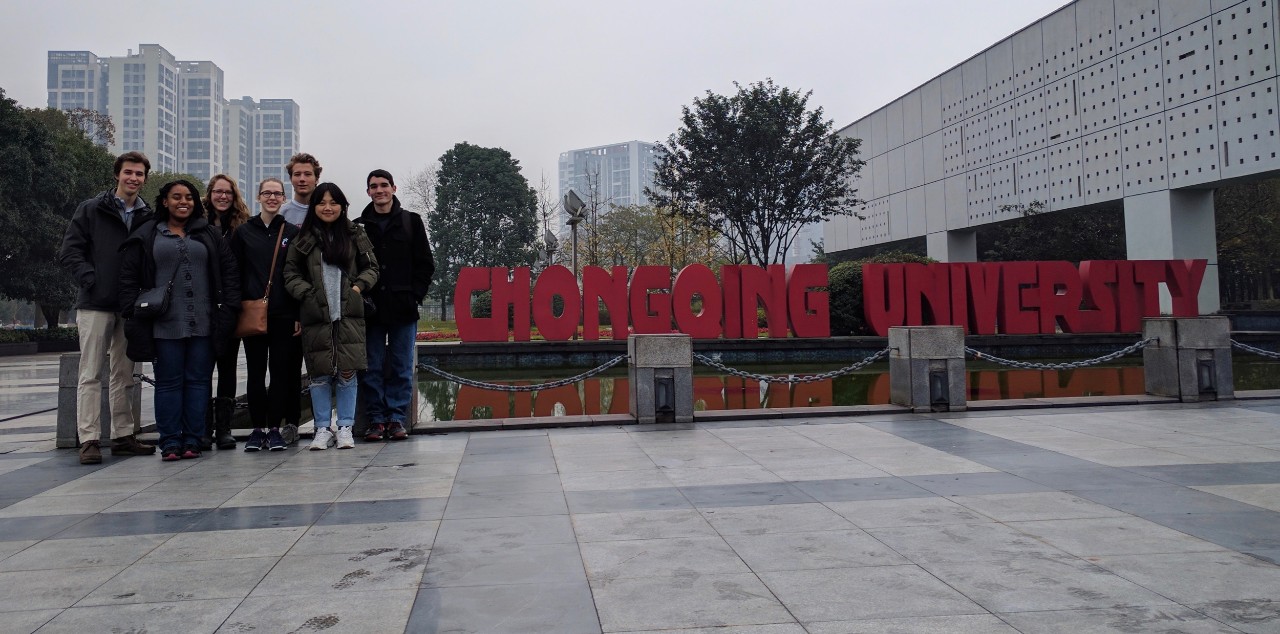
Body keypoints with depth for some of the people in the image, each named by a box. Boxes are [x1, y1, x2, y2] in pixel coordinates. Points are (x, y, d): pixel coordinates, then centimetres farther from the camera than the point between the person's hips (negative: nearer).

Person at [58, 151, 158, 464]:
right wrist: (91, 279, -13)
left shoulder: (148, 218, 9)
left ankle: (123, 435, 18)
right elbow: (69, 251, -2)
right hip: (96, 304, -3)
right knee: (90, 373, -2)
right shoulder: (91, 210, 1)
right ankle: (89, 439, 1)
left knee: (124, 374, 10)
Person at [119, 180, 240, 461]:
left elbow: (229, 272, 9)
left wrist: (228, 309, 0)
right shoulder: (146, 235, 8)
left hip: (203, 323, 1)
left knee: (198, 381, 4)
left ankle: (193, 439, 11)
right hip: (164, 324, -1)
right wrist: (132, 312, -3)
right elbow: (128, 276, 6)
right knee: (168, 382, 2)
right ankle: (170, 441, 7)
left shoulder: (210, 235, 12)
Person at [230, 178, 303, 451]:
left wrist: (300, 314, -3)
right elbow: (234, 273, 7)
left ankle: (275, 428, 10)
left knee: (281, 371, 2)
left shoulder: (292, 232, 6)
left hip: (284, 314, -1)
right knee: (255, 372, 4)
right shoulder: (244, 232, 8)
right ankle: (258, 428, 13)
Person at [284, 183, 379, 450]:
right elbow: (291, 273, 9)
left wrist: (359, 286, -3)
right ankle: (323, 429, 13)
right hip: (316, 315, 0)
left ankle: (345, 428, 10)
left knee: (347, 373, -1)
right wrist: (307, 293, -5)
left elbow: (371, 267, 12)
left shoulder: (355, 234, 9)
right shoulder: (304, 238, 8)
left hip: (350, 315, 0)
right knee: (320, 374, 3)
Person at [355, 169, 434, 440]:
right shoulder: (358, 226, 9)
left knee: (402, 367, 3)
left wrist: (414, 295, -3)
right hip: (370, 308, 1)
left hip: (403, 308, 0)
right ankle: (376, 420, 10)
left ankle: (397, 418, 10)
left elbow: (425, 264, 6)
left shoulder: (411, 222, 8)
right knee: (372, 367, 3)